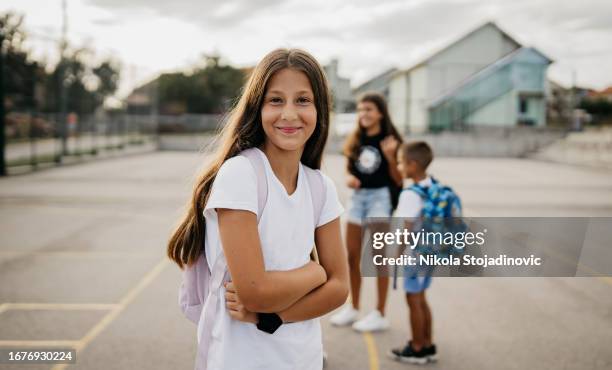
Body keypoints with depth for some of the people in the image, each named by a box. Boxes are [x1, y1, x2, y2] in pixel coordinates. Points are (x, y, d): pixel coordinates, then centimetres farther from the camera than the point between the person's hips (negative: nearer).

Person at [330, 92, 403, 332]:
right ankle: (353, 308, 27)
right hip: (357, 196, 6)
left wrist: (390, 156, -23)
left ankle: (380, 315, 13)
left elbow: (398, 180, -9)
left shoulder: (390, 141, -9)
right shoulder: (356, 139, 4)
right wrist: (349, 178, -6)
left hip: (380, 197, -5)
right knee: (352, 256, 11)